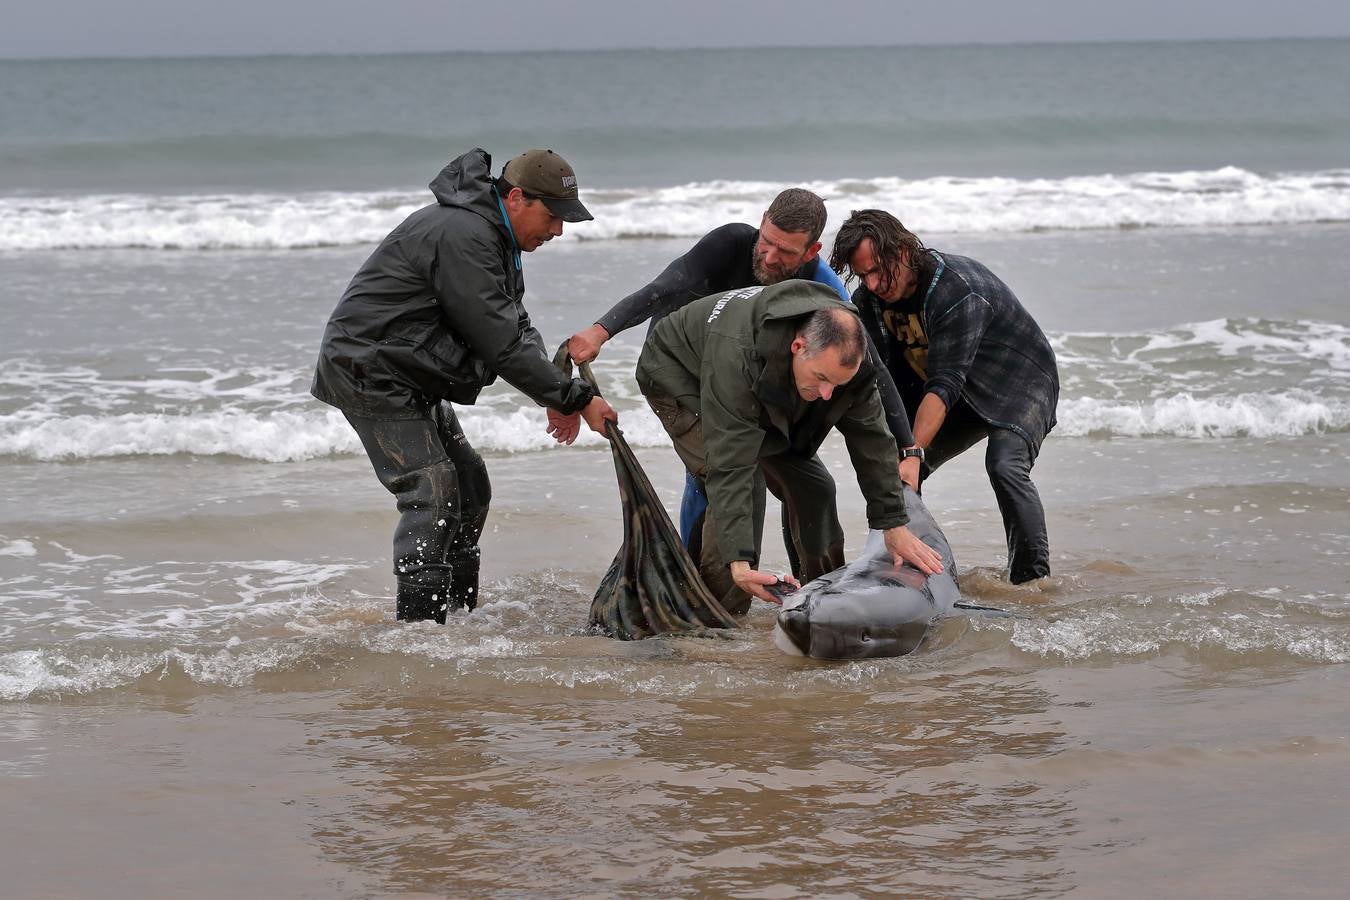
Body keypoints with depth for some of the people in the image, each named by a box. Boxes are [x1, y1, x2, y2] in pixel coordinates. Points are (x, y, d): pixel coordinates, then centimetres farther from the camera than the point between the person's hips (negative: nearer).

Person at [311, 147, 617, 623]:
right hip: (369, 370, -11)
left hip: (409, 378, 11)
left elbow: (516, 327, 10)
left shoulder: (495, 238, 11)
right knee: (432, 495, -17)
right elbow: (501, 343, -26)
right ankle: (419, 624, -18)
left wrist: (559, 394, -7)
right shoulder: (462, 236, -25)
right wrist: (575, 398, -21)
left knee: (468, 486, 12)